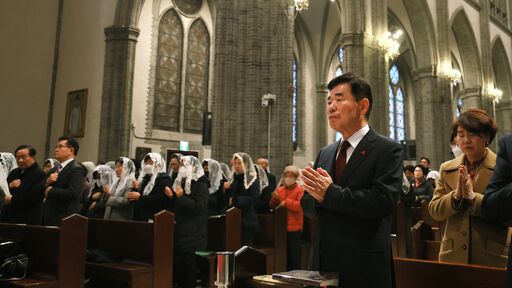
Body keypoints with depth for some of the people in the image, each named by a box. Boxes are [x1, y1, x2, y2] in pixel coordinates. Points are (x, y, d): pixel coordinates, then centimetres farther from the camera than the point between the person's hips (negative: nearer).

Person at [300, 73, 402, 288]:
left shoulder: (388, 150, -7)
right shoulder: (325, 153, 10)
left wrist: (330, 193, -20)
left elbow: (383, 200, -20)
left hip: (363, 266, -5)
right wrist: (318, 196, -13)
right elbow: (306, 203, 9)